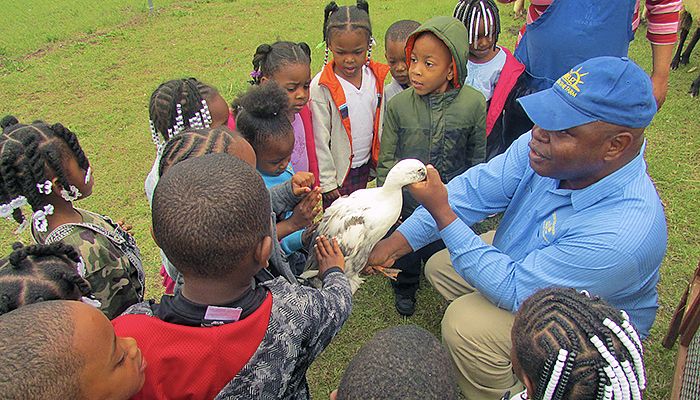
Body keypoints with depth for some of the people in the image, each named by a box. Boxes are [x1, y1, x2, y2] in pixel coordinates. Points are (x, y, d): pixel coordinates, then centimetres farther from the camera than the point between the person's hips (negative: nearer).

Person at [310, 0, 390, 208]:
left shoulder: (376, 77, -3)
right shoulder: (321, 87, -20)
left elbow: (380, 123, 9)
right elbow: (319, 139, -16)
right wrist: (327, 181, -12)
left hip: (365, 165, 5)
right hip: (337, 169, -5)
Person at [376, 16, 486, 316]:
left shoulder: (473, 104, -15)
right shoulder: (399, 105, -15)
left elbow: (477, 158, 0)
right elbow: (386, 159, -4)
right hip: (406, 201, 0)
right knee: (405, 252, 20)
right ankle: (405, 288, 51)